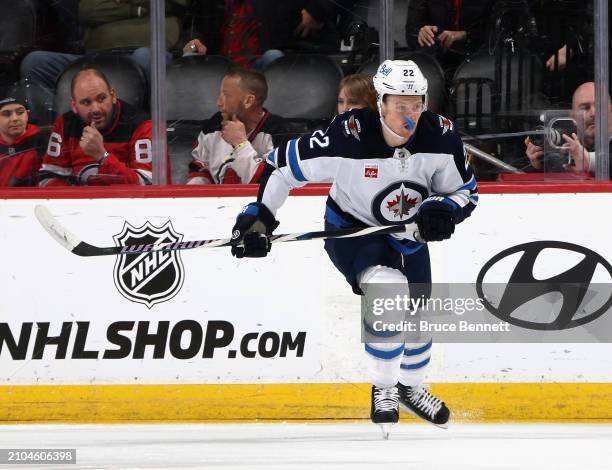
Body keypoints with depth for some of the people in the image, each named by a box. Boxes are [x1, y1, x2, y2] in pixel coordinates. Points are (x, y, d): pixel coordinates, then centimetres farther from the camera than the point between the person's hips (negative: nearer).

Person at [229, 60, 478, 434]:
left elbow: (467, 189, -8)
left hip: (408, 232, 5)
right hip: (351, 230, -5)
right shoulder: (349, 136, -33)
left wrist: (444, 210, -30)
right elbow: (285, 163, -21)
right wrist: (260, 216, -22)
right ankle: (383, 390, -13)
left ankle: (411, 388, 48)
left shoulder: (440, 135, -23)